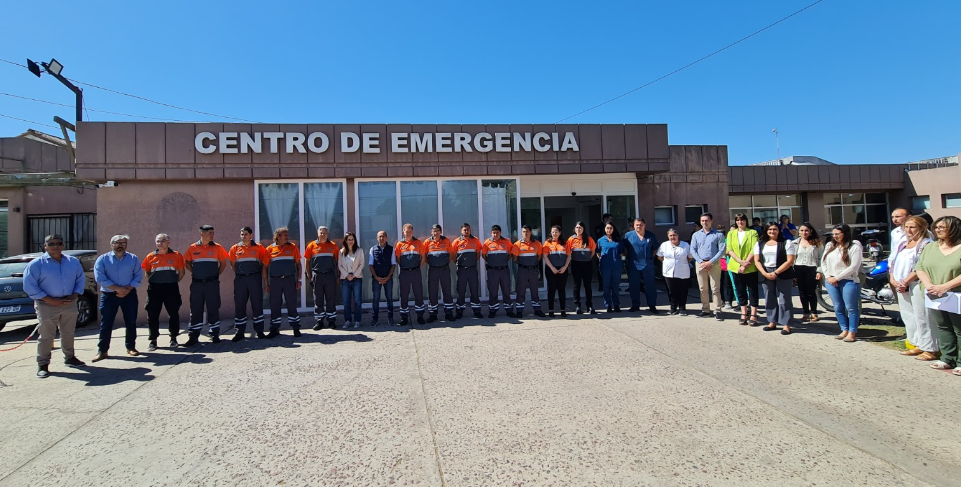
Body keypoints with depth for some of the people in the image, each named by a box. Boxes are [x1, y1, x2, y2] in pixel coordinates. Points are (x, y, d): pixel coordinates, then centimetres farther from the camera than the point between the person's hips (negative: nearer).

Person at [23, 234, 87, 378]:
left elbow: (80, 279, 11)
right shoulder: (36, 264, -5)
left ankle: (69, 358, 30)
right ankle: (43, 365, 8)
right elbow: (29, 286, -9)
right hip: (47, 305, -4)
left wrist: (74, 296, -5)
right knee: (46, 336, -1)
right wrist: (50, 300, -16)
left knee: (68, 333, 15)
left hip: (70, 304, 4)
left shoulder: (73, 262, 8)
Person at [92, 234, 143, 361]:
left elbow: (138, 276, 0)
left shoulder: (134, 259, 5)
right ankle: (102, 351, 8)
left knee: (131, 322, 5)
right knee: (106, 323, 1)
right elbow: (100, 278, -8)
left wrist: (127, 289, -14)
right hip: (108, 295, -1)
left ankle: (131, 347, 17)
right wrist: (118, 289, -15)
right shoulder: (103, 259, 2)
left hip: (129, 295, 1)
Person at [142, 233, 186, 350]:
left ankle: (173, 338, 19)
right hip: (154, 289, 1)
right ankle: (152, 340, 12)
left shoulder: (176, 255, 2)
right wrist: (152, 281, 3)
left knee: (173, 313, 6)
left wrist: (174, 281, 1)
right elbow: (146, 272, 14)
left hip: (171, 288, -1)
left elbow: (182, 271, 7)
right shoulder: (151, 256, 5)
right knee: (153, 314, 2)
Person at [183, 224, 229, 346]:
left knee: (213, 309, 4)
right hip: (196, 284, 1)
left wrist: (216, 275, 1)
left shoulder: (217, 247, 2)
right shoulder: (192, 248, 3)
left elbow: (223, 264, 8)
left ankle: (215, 334, 13)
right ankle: (193, 336, 10)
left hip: (212, 283, -1)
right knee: (195, 310, 4)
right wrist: (195, 273, 3)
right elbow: (187, 263, 12)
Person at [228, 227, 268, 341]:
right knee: (239, 305, 4)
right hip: (240, 279, 2)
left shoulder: (259, 248, 3)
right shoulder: (235, 248, 8)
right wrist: (239, 273, 6)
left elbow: (263, 263, 5)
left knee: (257, 304, 2)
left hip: (255, 279, -2)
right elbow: (232, 264, 13)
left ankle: (259, 331, 10)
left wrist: (261, 276, 1)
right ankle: (239, 332, 12)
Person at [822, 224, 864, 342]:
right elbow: (823, 262, 13)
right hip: (831, 281, 6)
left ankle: (852, 333, 8)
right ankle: (844, 330, 20)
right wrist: (828, 276, -2)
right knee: (838, 308, 10)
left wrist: (837, 278, -12)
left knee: (851, 308, 0)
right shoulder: (830, 246, 11)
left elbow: (854, 267, -13)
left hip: (849, 281, -6)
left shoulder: (854, 246, -7)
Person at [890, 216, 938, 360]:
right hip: (901, 286, 8)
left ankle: (931, 349, 2)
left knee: (922, 317, -5)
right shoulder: (902, 242, 16)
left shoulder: (926, 244, -6)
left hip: (917, 285, -8)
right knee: (908, 316, 14)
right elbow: (892, 261, 14)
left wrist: (905, 282, -16)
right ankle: (918, 345, 25)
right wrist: (893, 280, 1)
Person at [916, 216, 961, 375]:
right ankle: (948, 359, 22)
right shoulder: (930, 247, 11)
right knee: (943, 328, 12)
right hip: (935, 297, 5)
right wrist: (929, 285, -8)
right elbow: (920, 268, 7)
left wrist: (944, 287, -20)